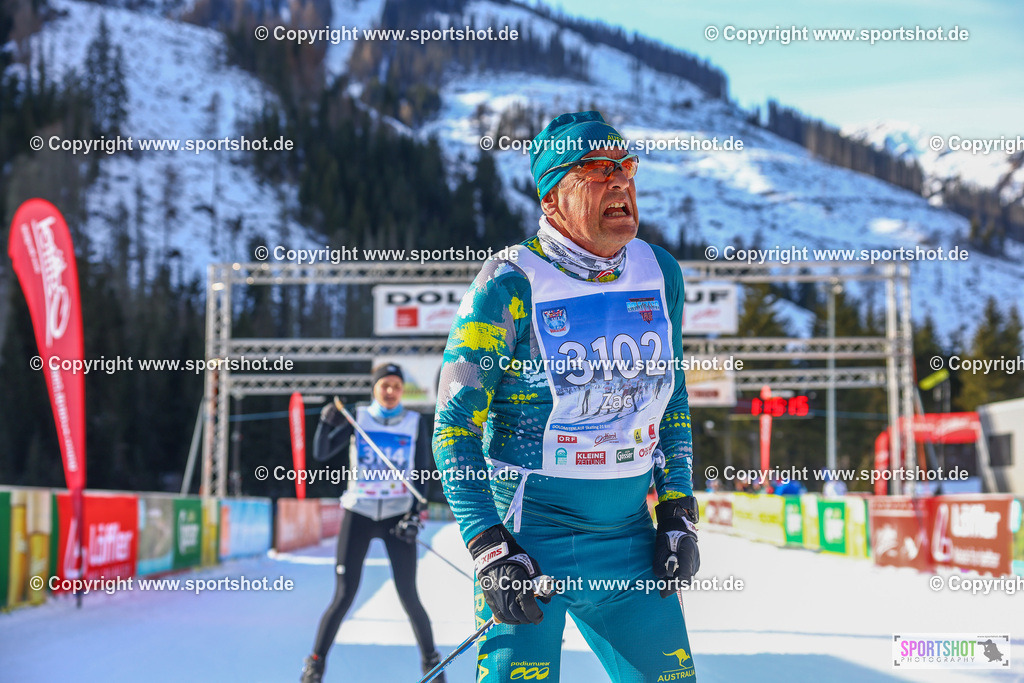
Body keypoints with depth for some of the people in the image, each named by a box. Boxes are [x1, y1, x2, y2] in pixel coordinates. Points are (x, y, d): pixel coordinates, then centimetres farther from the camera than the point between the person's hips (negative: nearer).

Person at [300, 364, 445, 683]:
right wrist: (326, 425, -22)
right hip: (358, 514, 0)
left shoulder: (416, 423, 3)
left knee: (408, 597, -4)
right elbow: (321, 454, -4)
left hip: (398, 517, 0)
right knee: (344, 597, -5)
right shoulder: (357, 418, 1)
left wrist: (415, 513, -8)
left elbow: (423, 473, 4)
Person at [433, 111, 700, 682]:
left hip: (629, 538, 5)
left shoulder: (660, 273, 4)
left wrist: (679, 515, 8)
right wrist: (491, 552, -16)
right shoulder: (511, 286, -12)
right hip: (530, 540, -5)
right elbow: (455, 427, -11)